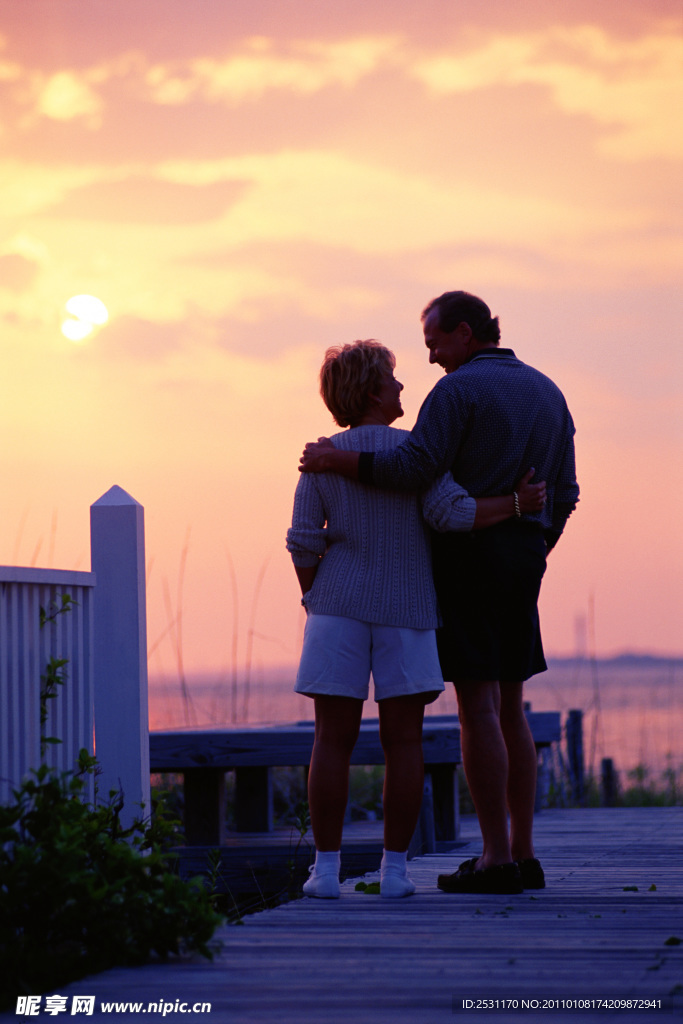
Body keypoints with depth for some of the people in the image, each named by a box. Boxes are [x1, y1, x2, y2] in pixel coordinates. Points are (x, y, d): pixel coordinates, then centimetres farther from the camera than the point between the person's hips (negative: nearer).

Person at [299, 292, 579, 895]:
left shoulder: (458, 390, -10)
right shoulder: (547, 392, 14)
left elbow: (414, 468, -21)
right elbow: (563, 494, 14)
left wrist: (334, 460, -11)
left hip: (465, 551, -7)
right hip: (522, 562, 8)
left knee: (479, 708, -7)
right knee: (510, 709, 12)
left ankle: (496, 860, -8)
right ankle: (524, 856, 11)